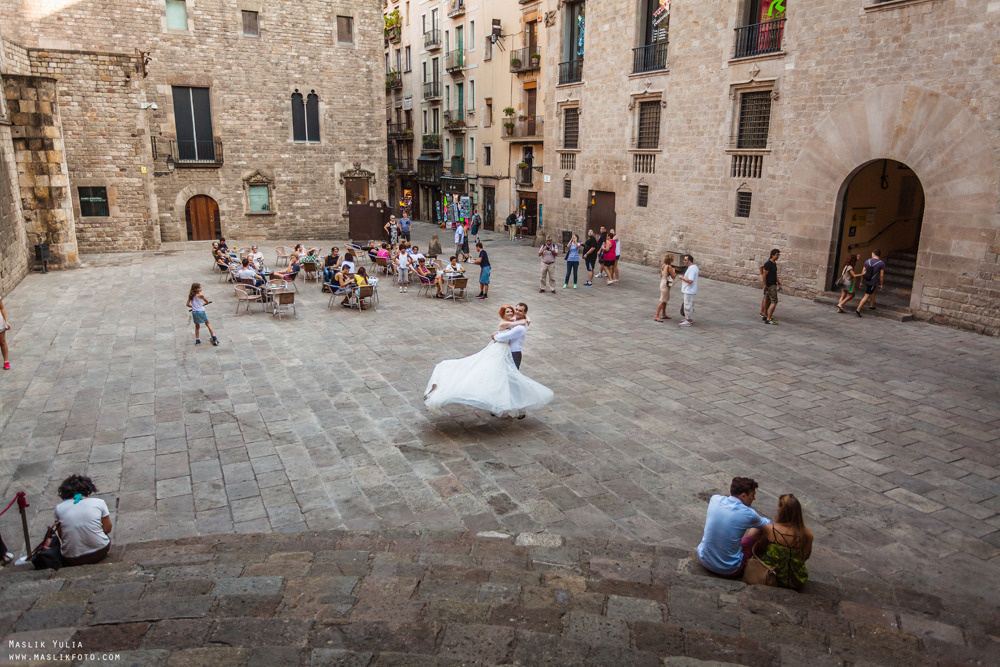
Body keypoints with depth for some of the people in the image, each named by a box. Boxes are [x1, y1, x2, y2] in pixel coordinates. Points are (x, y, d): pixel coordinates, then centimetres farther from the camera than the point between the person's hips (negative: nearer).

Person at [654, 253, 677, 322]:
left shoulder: (663, 266, 7)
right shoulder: (669, 267, -17)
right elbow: (673, 276, -16)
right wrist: (675, 272, 6)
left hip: (662, 283, 9)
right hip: (666, 285, -9)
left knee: (665, 301, 18)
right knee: (662, 301, -8)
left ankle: (663, 315, 25)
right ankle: (656, 316, -9)